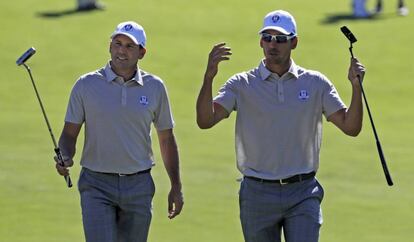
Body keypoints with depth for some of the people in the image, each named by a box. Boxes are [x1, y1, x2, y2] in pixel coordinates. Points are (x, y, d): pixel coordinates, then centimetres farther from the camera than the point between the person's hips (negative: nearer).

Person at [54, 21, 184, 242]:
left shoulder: (154, 87, 5)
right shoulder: (87, 85, -1)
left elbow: (166, 139, 13)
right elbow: (70, 133, 2)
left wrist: (176, 186, 10)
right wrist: (65, 158, -19)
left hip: (138, 186, 2)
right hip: (97, 184, -2)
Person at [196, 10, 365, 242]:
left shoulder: (316, 83, 5)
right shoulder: (242, 84, 2)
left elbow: (351, 127, 2)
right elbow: (205, 120, -11)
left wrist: (356, 87, -13)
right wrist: (209, 77, -24)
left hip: (303, 195, -1)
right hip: (257, 194, 1)